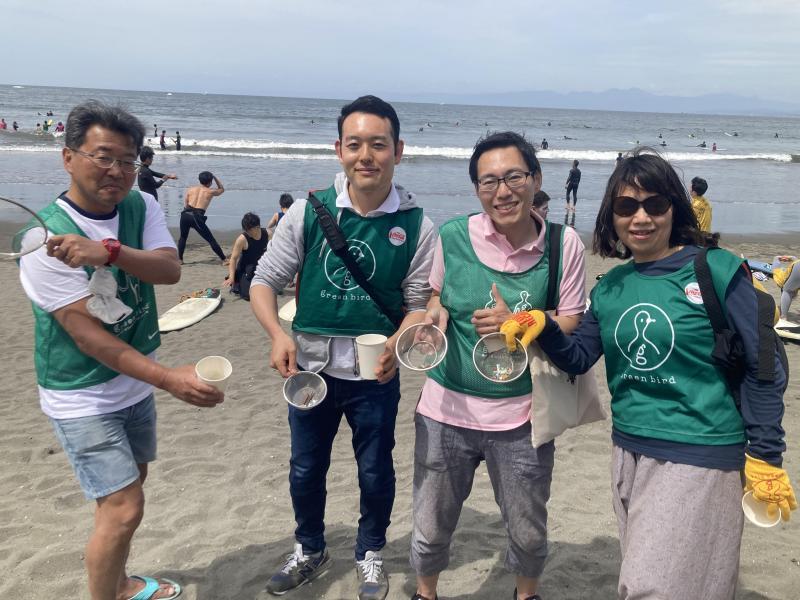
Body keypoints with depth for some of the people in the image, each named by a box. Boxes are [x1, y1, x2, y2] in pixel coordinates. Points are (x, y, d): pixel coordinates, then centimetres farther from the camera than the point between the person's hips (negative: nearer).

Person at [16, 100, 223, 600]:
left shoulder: (142, 207, -3)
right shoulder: (45, 239, -22)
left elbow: (170, 269, -19)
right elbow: (87, 334, -25)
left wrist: (108, 249, -37)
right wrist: (170, 379, -32)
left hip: (136, 385, 7)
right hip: (82, 396, -7)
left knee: (127, 486, 22)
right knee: (124, 508, -8)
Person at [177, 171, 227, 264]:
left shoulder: (191, 189, 16)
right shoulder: (211, 192, 10)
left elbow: (185, 205, 14)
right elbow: (222, 189, 31)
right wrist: (214, 177, 31)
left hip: (186, 214, 3)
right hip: (197, 217, -3)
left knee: (183, 237, 27)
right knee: (211, 240, 7)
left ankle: (180, 259, 23)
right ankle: (224, 260, 9)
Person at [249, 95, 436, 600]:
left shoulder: (416, 225, -10)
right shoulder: (308, 211, -8)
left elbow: (418, 303, -4)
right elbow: (265, 281, -2)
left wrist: (397, 344, -23)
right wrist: (279, 335, -18)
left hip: (376, 373, -1)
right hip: (311, 368, 1)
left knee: (375, 472, 16)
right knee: (306, 469, 18)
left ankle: (371, 555, 44)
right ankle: (310, 551, 45)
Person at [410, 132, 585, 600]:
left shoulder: (564, 244, -9)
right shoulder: (452, 236, -7)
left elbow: (571, 327, -4)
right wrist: (434, 315, -11)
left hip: (521, 415, 0)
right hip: (447, 409, 1)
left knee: (529, 534, 18)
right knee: (430, 529, 16)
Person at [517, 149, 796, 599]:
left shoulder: (717, 271, -12)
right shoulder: (612, 286, 4)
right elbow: (579, 358, 8)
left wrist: (764, 456, -9)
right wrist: (544, 328, -12)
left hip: (699, 456, -6)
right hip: (629, 451, 6)